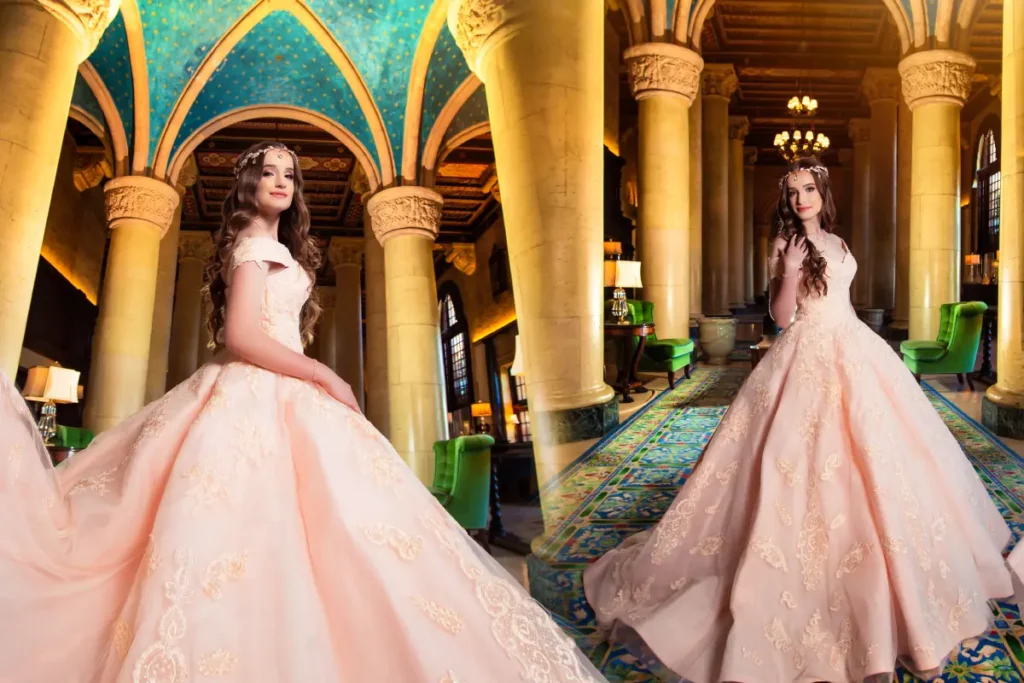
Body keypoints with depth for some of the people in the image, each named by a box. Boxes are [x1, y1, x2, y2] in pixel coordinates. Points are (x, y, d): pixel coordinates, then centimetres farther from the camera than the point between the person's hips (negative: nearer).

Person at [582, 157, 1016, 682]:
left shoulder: (833, 243, 14)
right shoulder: (786, 244, -6)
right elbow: (782, 316, -12)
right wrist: (789, 272, -26)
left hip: (853, 353, 8)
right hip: (809, 359, -8)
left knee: (872, 462, 13)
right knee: (803, 466, -8)